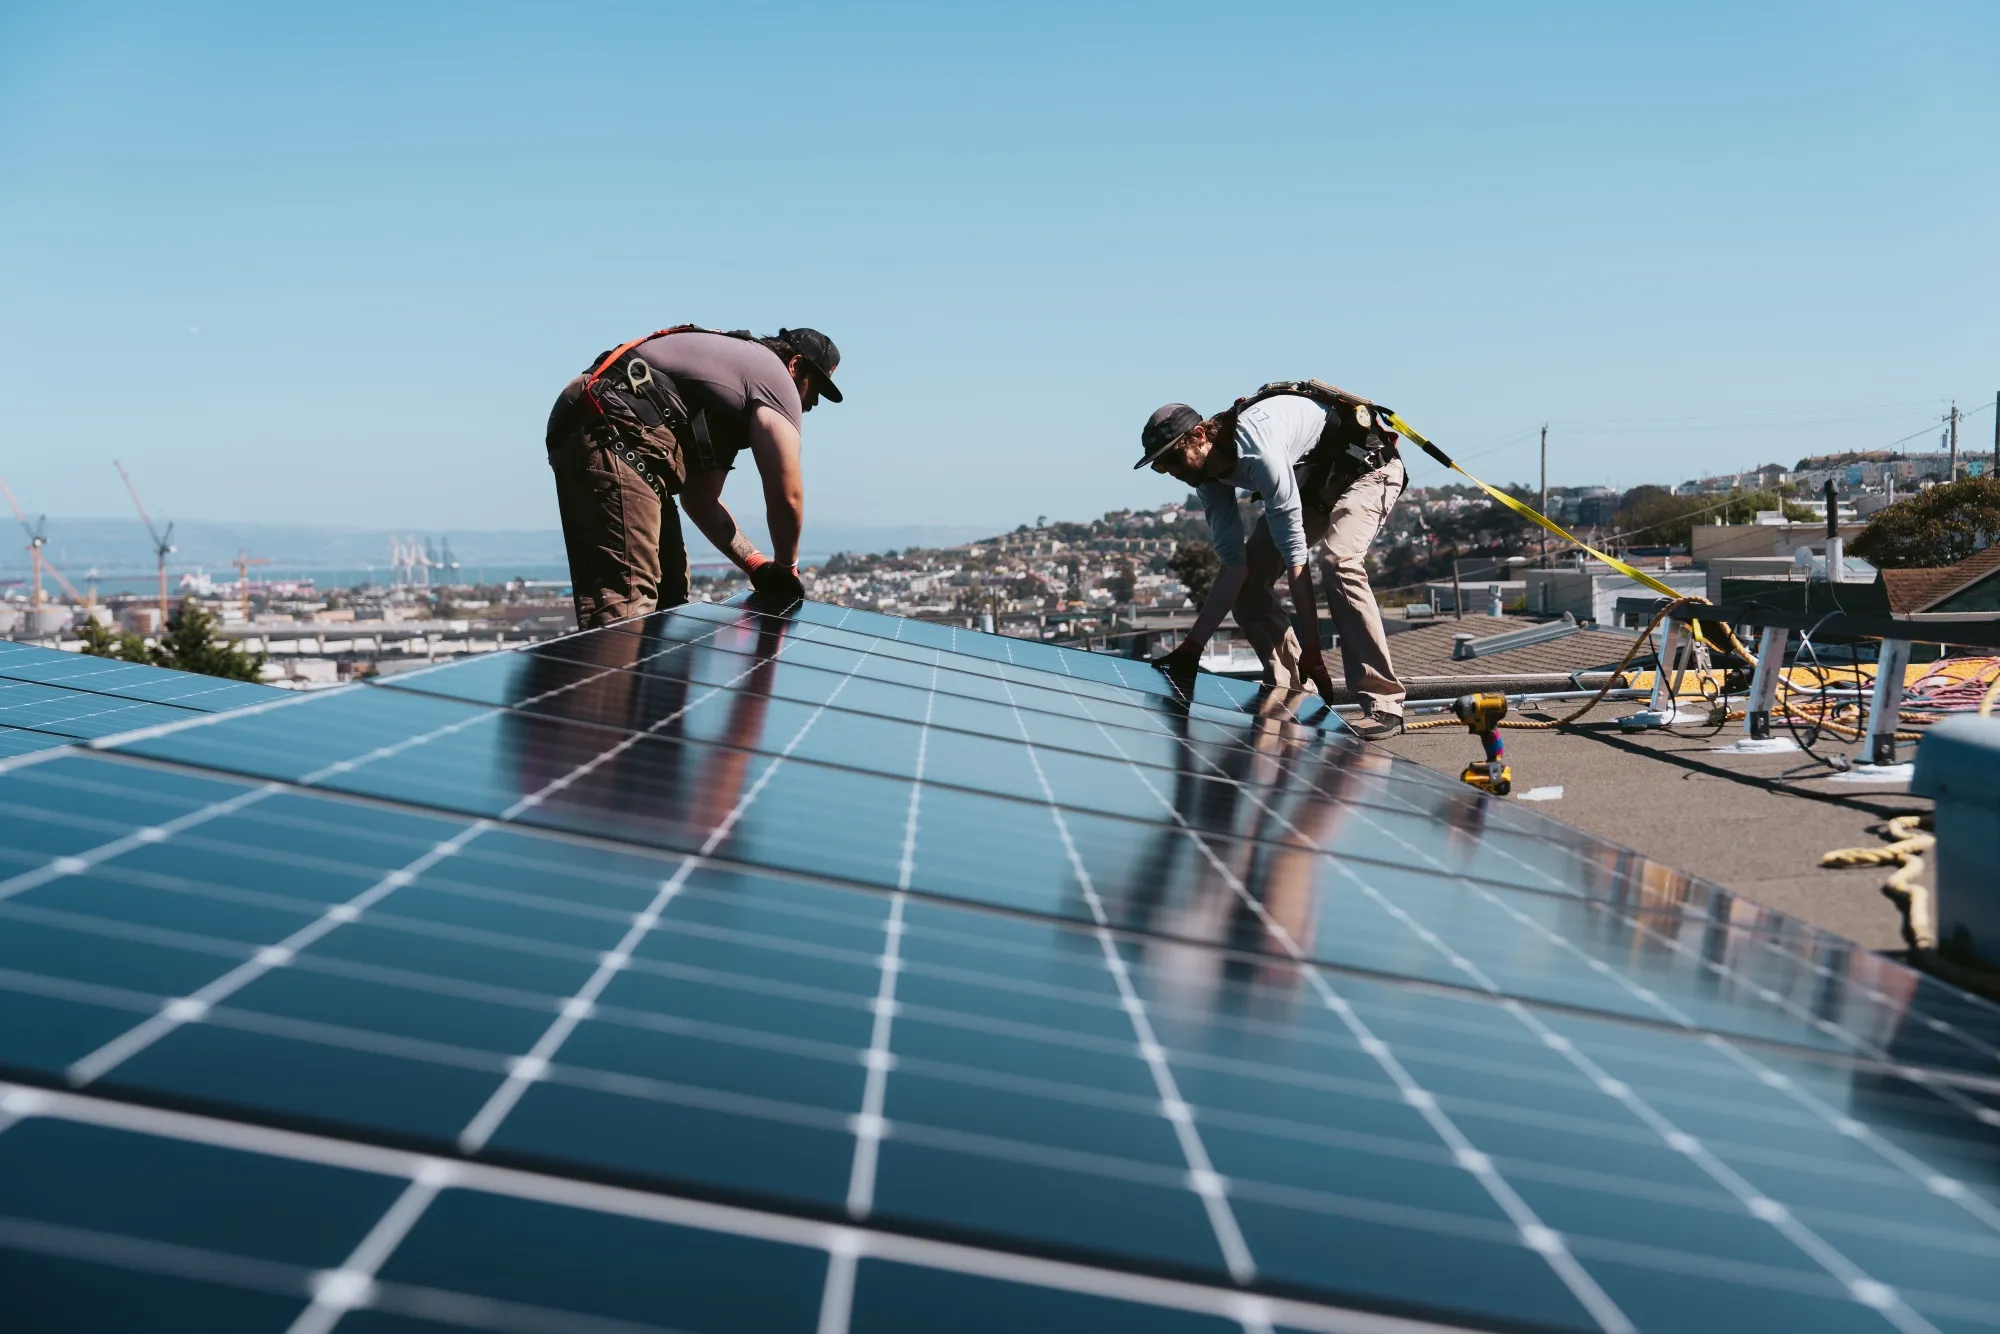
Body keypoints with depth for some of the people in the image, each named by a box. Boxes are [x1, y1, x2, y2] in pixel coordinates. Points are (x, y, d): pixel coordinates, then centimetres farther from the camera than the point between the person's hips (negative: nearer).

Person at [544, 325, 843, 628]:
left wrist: (757, 565, 20)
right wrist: (786, 567, 15)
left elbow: (701, 498, 28)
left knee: (667, 594, 17)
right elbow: (786, 497, -3)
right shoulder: (773, 375, 3)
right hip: (611, 435, -11)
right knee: (622, 606, -19)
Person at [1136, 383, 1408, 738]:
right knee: (1246, 580, -4)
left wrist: (1310, 650, -34)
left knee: (1338, 563, -32)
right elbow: (1234, 563, -11)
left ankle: (1382, 705, -29)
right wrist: (1191, 648, -17)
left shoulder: (1255, 447, -35)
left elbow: (1294, 550, -35)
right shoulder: (1209, 474, -10)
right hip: (1313, 481, 9)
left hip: (1367, 466, -9)